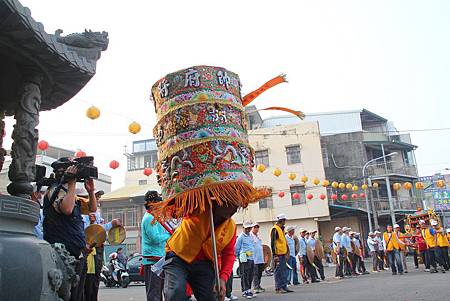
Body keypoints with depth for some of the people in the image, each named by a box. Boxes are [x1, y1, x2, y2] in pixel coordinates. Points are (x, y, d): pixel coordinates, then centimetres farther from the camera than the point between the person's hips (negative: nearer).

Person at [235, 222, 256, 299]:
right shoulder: (241, 237, -6)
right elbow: (237, 248, -3)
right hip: (244, 259, -7)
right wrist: (239, 256, 5)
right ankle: (245, 291, 0)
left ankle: (248, 290, 19)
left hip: (252, 258, 7)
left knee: (250, 276, 9)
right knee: (245, 276, -5)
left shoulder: (251, 236, 16)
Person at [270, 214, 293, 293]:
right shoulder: (275, 229, -13)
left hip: (283, 254, 10)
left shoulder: (281, 229, 18)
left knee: (284, 271, 12)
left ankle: (284, 286, 18)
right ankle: (278, 288, 2)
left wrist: (286, 251, 23)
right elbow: (272, 243, -17)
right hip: (278, 255, -10)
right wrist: (274, 255, -20)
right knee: (278, 271, -4)